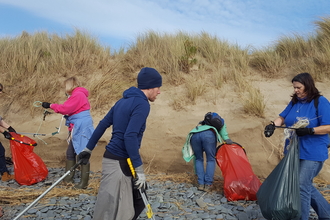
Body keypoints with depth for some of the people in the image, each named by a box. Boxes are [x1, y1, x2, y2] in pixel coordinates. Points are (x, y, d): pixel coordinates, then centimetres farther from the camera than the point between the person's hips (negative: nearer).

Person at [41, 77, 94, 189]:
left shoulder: (78, 95, -13)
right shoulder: (78, 94, 18)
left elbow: (65, 108, -17)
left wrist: (50, 105, -7)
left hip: (82, 129, -11)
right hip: (77, 129, 11)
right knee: (70, 153, 16)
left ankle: (84, 182, 1)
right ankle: (68, 178, 28)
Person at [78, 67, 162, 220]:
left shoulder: (124, 101, 12)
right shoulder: (142, 104, -15)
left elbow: (102, 125, 16)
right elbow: (130, 136, -25)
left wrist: (88, 149, 24)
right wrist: (139, 170, -22)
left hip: (122, 161, 9)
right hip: (118, 163, -9)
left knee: (138, 200, 17)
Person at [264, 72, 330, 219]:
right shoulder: (294, 102, 9)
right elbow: (282, 117, 5)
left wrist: (309, 131, -29)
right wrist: (273, 125, -15)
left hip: (312, 153, -8)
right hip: (295, 151, 8)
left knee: (302, 186, -8)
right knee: (306, 185, 16)